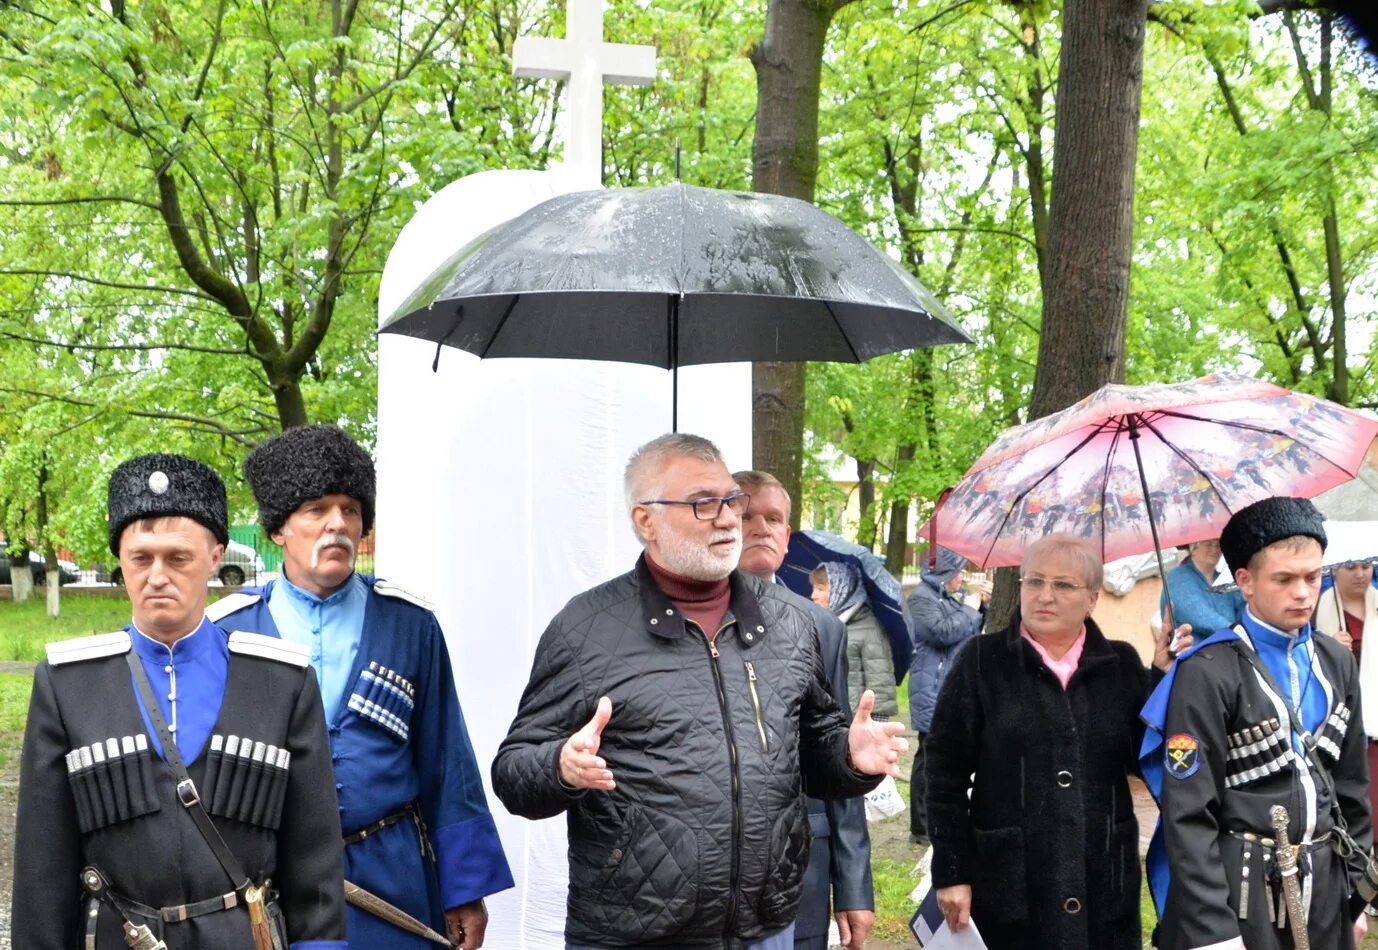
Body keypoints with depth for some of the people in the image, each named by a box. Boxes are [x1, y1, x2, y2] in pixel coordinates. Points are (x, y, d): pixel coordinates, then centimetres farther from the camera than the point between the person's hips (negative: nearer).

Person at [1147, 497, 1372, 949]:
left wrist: (1356, 892, 12)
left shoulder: (1337, 663, 8)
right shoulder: (1208, 674, -13)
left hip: (1325, 889, 6)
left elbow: (1350, 786, 15)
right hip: (1239, 891, -6)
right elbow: (1188, 813, -15)